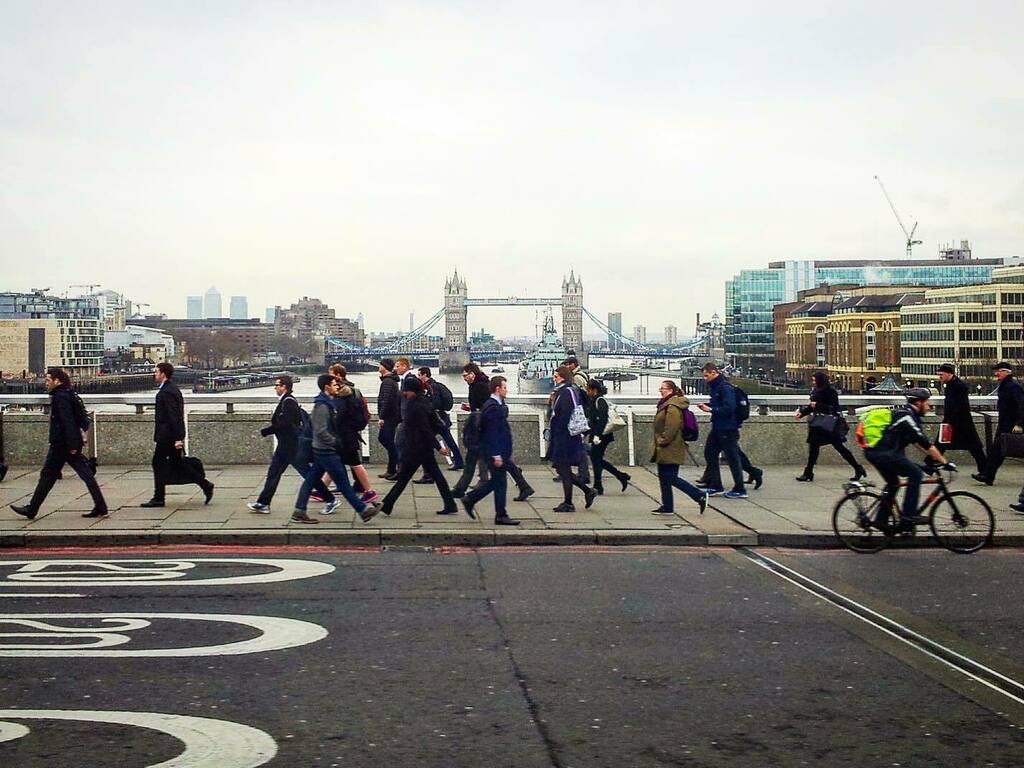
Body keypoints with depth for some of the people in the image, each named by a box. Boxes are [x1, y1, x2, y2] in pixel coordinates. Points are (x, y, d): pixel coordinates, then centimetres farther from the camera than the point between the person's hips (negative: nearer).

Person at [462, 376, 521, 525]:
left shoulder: (497, 405, 13)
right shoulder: (492, 407, -18)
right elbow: (492, 433, -22)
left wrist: (503, 453, 20)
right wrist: (496, 455, -22)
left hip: (499, 451, 10)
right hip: (496, 451, -10)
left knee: (496, 481, 17)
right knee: (500, 482, -2)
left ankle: (470, 499, 23)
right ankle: (501, 516, 6)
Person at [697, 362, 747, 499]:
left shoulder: (725, 388, -19)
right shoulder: (715, 386, 10)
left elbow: (729, 408, -26)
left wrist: (711, 409, -21)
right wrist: (707, 405, 7)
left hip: (727, 429, -10)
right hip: (717, 428, 10)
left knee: (733, 458, -1)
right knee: (710, 454, 14)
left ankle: (739, 490, 7)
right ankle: (715, 486, 21)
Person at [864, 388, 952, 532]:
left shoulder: (905, 414, 18)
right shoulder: (908, 417, -13)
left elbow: (915, 441, 26)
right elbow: (925, 443, -15)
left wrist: (932, 456, 23)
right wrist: (945, 462, -12)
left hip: (872, 452, 11)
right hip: (883, 453, -11)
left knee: (893, 483, 23)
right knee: (915, 473, -10)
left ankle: (882, 520, 27)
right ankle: (908, 515, -9)